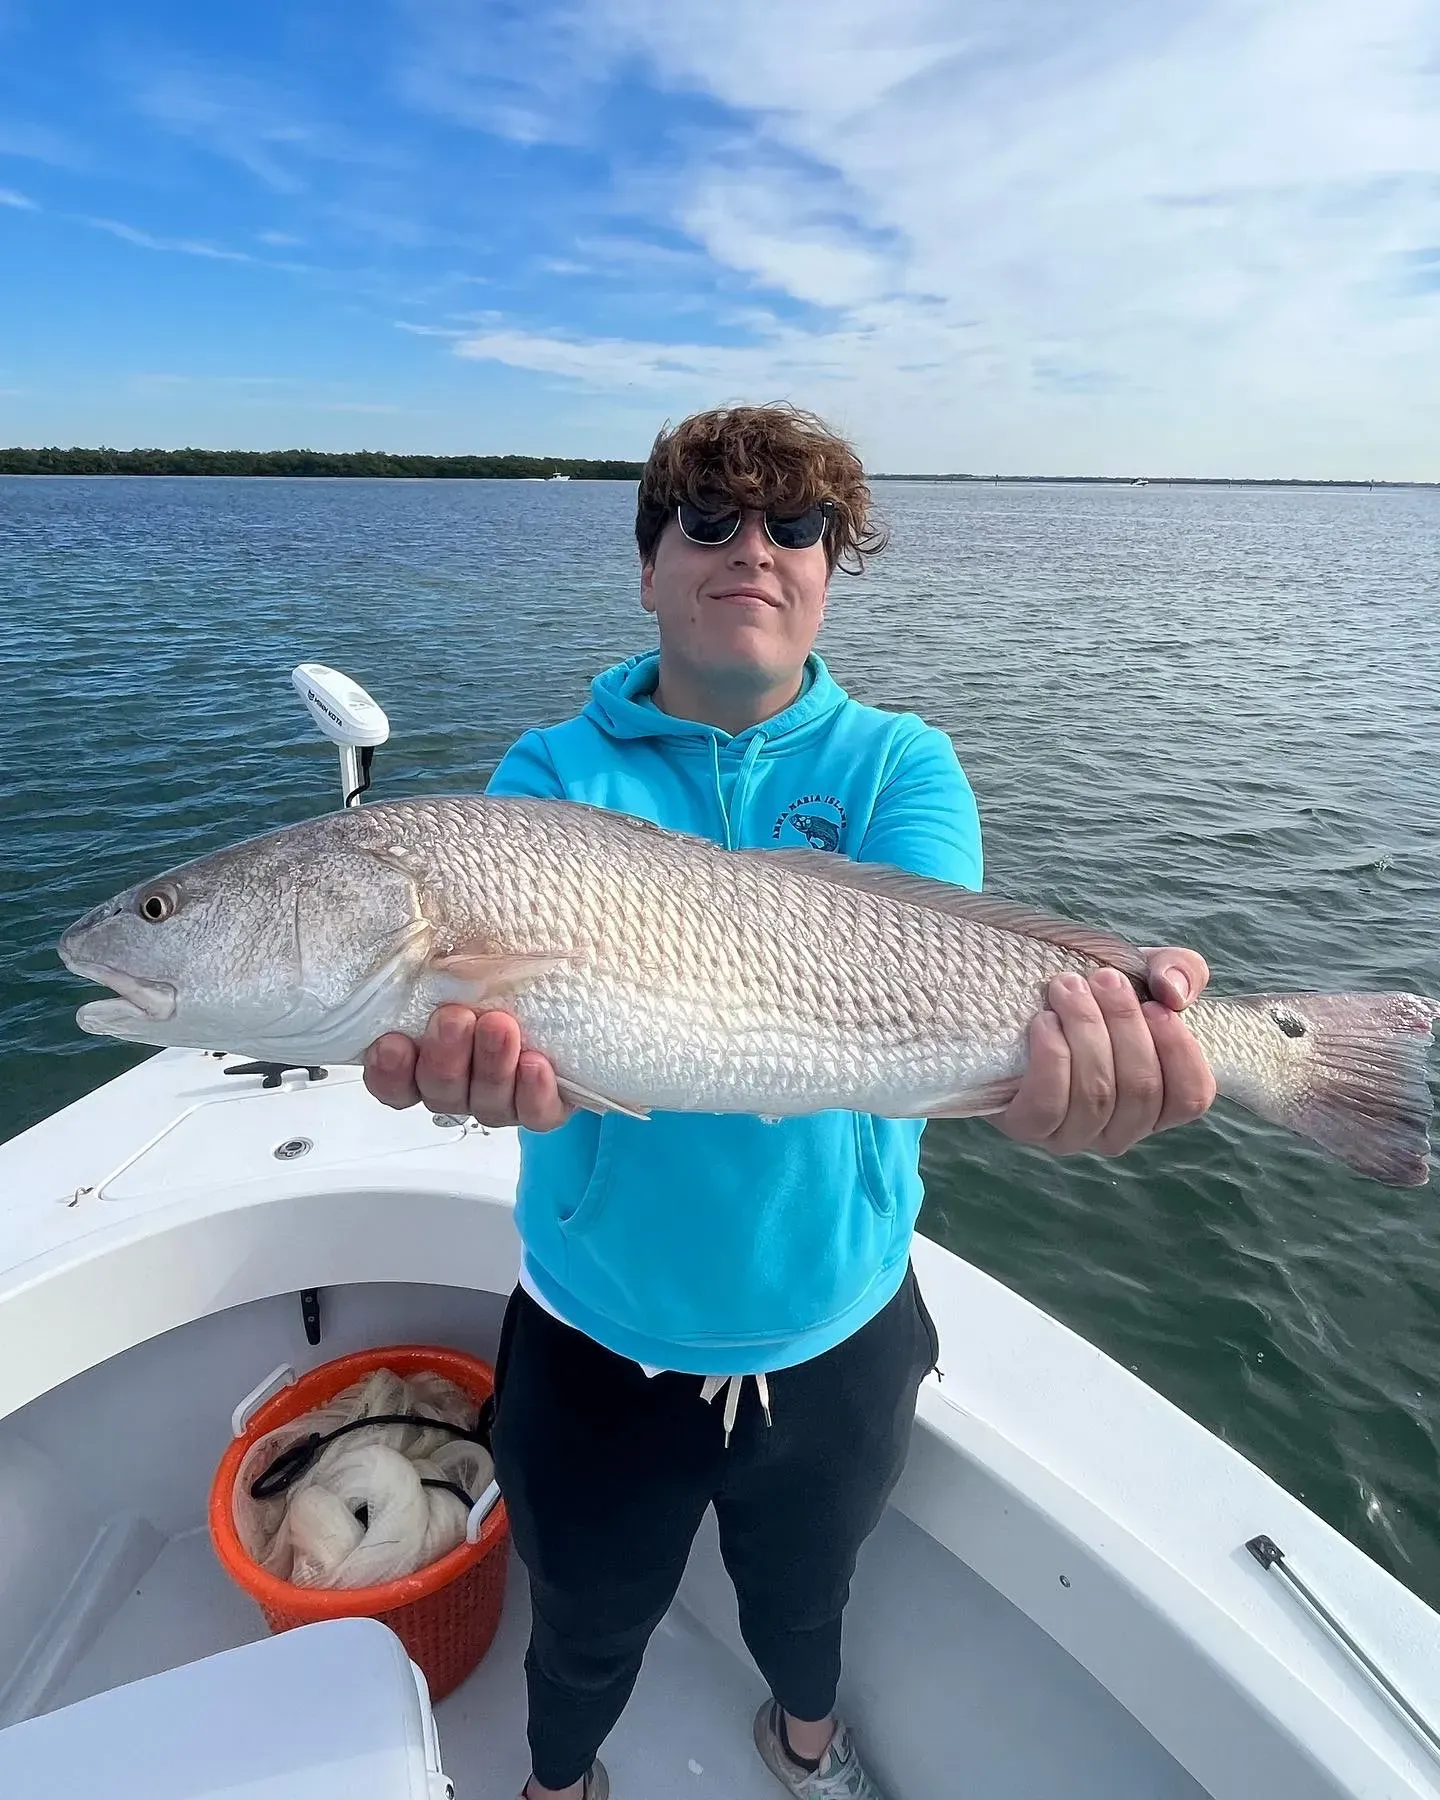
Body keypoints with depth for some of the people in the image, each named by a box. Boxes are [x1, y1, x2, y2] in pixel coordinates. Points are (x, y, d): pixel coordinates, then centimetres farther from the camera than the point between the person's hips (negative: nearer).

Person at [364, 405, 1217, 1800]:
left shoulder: (897, 765, -10)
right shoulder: (554, 773, -10)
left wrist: (1031, 1062, -50)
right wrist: (481, 1052, -50)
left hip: (836, 1323, 1)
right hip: (598, 1331, 0)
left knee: (805, 1576, 30)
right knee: (587, 1615, 26)